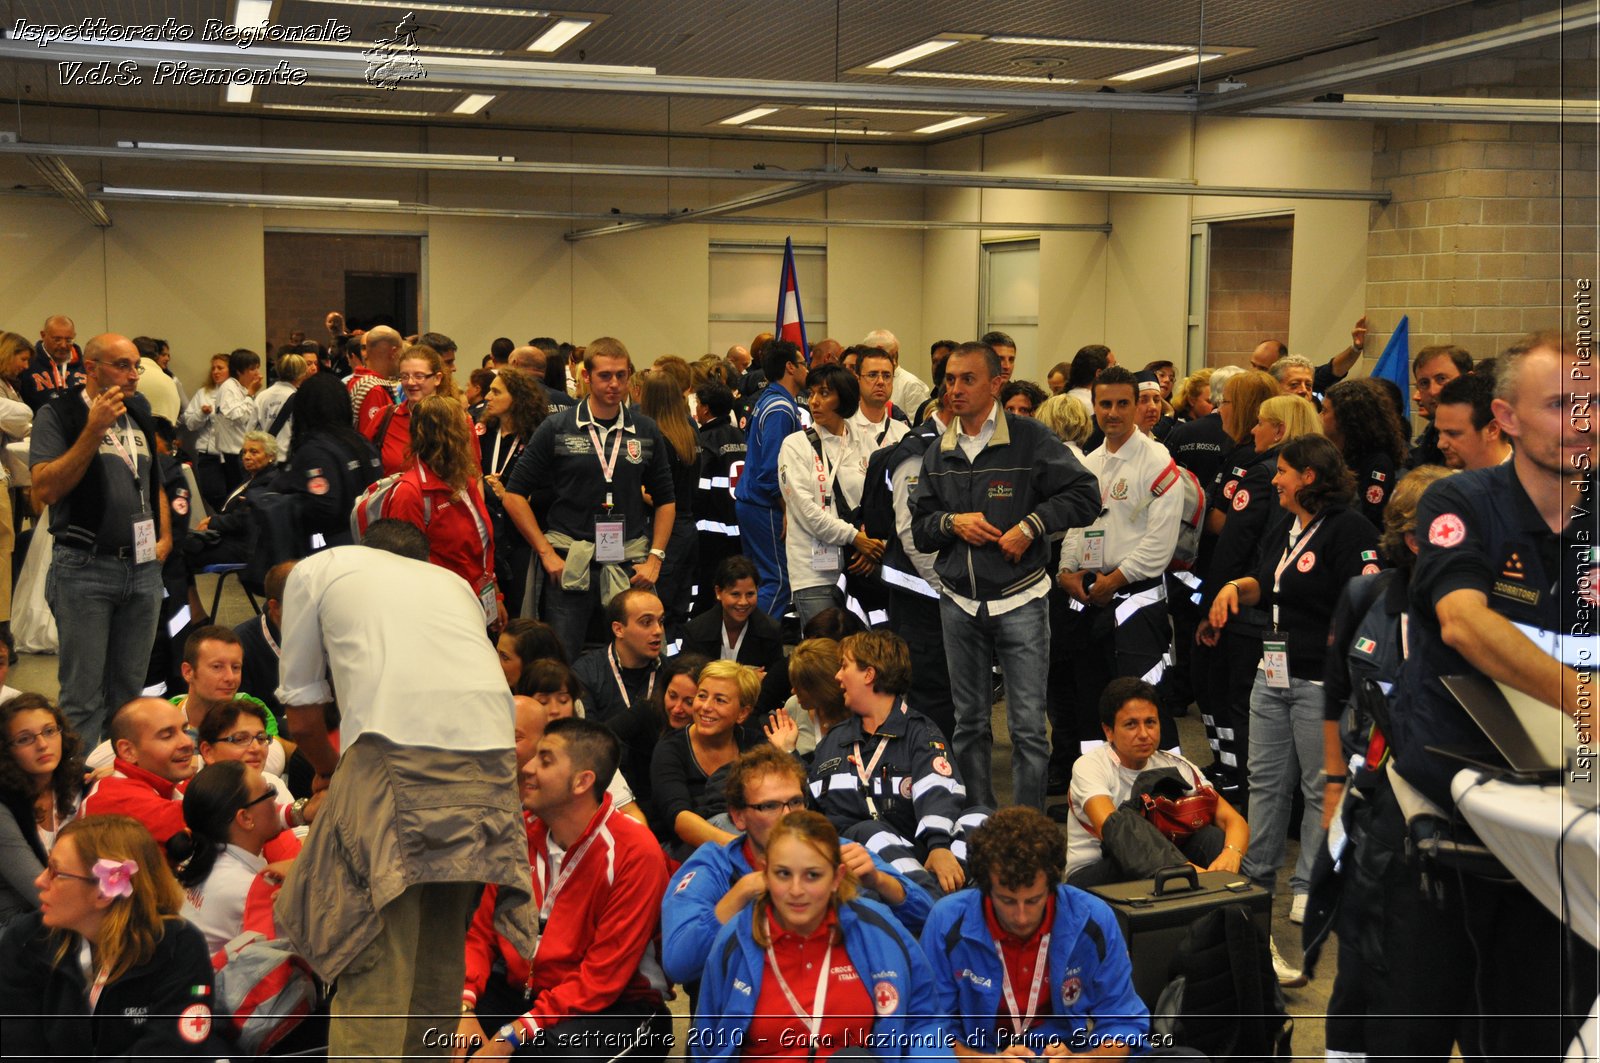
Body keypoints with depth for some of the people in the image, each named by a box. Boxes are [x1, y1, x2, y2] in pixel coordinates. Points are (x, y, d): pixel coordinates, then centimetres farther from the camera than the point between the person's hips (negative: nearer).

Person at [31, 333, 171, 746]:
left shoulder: (139, 417, 14)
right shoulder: (59, 414, -4)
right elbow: (45, 489, -16)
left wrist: (165, 537, 11)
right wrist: (94, 430, -19)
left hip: (142, 568, 6)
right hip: (85, 568, -5)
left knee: (129, 692, 11)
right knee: (83, 696, -5)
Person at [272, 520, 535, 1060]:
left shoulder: (317, 568, 26)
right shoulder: (455, 583, 35)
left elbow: (303, 718, 25)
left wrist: (330, 772, 45)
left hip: (395, 745, -4)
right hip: (491, 755, 4)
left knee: (374, 959, -4)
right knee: (441, 955, 17)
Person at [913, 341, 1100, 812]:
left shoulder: (1029, 438, -8)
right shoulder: (939, 453, 8)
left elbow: (1084, 495, -9)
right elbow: (919, 528, 11)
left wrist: (1031, 526, -17)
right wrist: (952, 522, -9)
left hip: (1018, 601, -5)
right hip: (958, 604, 5)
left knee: (1029, 727, -3)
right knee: (969, 724, 13)